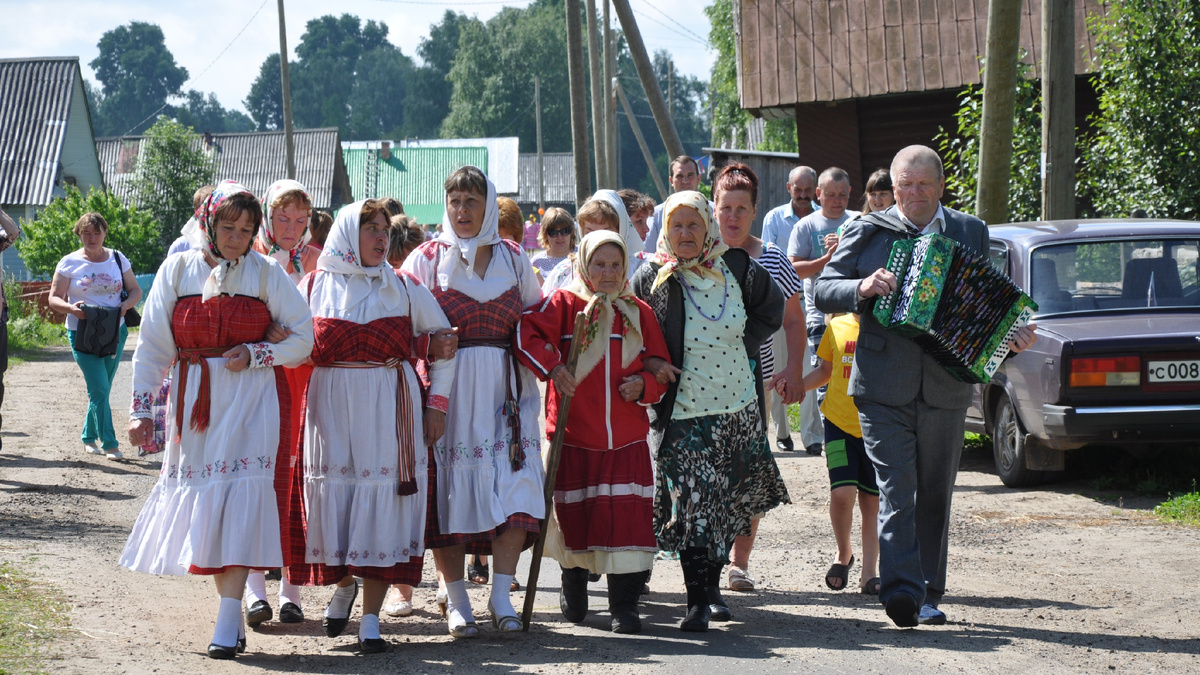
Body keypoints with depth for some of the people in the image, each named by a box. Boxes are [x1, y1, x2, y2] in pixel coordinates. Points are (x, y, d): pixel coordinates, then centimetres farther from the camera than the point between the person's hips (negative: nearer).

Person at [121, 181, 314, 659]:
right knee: (202, 495, 2)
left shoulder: (266, 273, 3)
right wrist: (142, 407, 0)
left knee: (241, 495, -13)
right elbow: (153, 344, 7)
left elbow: (303, 338, 5)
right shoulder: (178, 270, 6)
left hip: (252, 399, -2)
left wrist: (255, 355, -10)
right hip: (194, 399, 2)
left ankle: (228, 624, -16)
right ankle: (230, 611, 14)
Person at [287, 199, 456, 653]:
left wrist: (437, 403, 5)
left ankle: (371, 621, -1)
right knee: (333, 493, 2)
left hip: (390, 408, 0)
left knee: (383, 499, -5)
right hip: (330, 407, 0)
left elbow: (443, 347, 13)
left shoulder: (404, 287, 8)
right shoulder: (314, 286, 6)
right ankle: (343, 585, 31)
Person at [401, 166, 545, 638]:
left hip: (504, 387, 2)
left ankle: (501, 596, -4)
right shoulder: (427, 259, 5)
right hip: (448, 388, -2)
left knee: (514, 488, -9)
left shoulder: (513, 259, 12)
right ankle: (456, 602, 4)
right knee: (450, 489, -4)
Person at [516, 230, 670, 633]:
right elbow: (527, 331, -15)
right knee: (573, 513, 10)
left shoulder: (639, 313, 10)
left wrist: (644, 385, -7)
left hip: (626, 440, 1)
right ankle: (573, 585, 35)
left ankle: (624, 606, -5)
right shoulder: (564, 304, 0)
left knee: (627, 518, -9)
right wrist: (552, 366, -26)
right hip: (574, 435, -1)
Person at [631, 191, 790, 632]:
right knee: (691, 504, -10)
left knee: (728, 501, 10)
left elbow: (770, 309, 16)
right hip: (681, 411, -3)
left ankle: (712, 583, 26)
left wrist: (745, 344, 4)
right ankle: (699, 600, -8)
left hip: (737, 408, 3)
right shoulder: (651, 279, -4)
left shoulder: (736, 270, 1)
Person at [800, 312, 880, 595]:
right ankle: (843, 555, 13)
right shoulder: (837, 327, 4)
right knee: (842, 493, -13)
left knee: (872, 501, 5)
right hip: (840, 424, 1)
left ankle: (868, 574, 14)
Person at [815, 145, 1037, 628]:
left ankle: (928, 596, 19)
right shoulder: (865, 233, 6)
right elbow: (824, 292, 4)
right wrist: (861, 289, -17)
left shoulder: (971, 233, 11)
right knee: (897, 492, -13)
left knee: (935, 496, 10)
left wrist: (1010, 337, -4)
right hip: (883, 385, -2)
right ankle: (901, 589, -20)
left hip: (946, 386, 3)